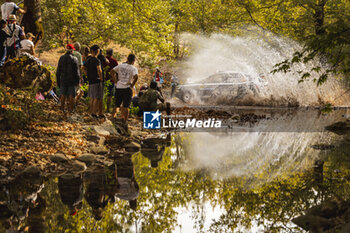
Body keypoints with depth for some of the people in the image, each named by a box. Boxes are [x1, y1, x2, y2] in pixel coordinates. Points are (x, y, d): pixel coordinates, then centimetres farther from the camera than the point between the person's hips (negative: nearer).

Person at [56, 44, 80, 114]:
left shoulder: (61, 58, 1)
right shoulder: (74, 59, -8)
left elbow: (58, 70, 5)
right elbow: (77, 71, -7)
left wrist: (58, 80, 12)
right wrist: (77, 80, 1)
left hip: (63, 80, 3)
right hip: (72, 80, -3)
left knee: (63, 95, 10)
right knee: (71, 95, 3)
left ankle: (62, 109, 11)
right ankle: (71, 109, 4)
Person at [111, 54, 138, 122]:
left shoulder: (120, 66, 6)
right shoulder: (134, 68, -4)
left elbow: (112, 72, 0)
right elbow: (136, 77, -21)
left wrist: (115, 80, 5)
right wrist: (132, 84, -7)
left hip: (119, 87, 3)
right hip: (127, 88, -3)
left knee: (117, 104, 15)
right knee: (126, 106, 4)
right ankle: (125, 121, 4)